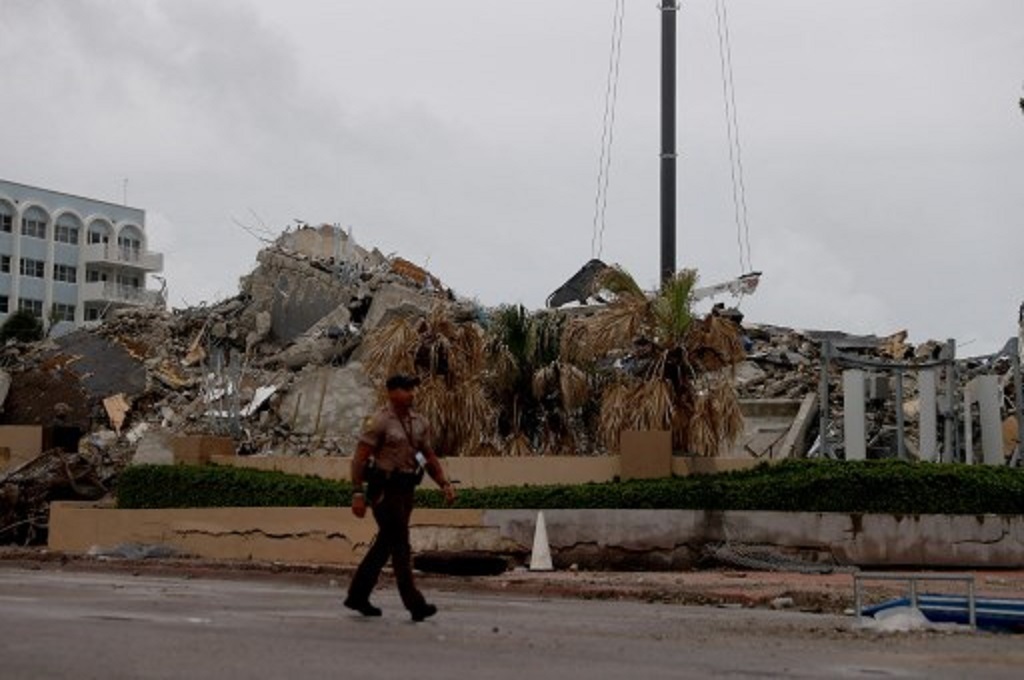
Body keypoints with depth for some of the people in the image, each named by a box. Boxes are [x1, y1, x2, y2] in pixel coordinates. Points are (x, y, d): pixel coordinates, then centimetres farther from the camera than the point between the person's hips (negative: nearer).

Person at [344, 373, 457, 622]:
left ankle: (358, 596, 24)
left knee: (385, 544, 13)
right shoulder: (380, 422, -11)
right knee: (400, 545, -8)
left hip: (405, 489, 7)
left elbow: (429, 457, 14)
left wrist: (445, 484, 1)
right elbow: (359, 459, -12)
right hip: (384, 489, -7)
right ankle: (415, 604, -7)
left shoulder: (419, 422, 10)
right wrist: (358, 494, -18)